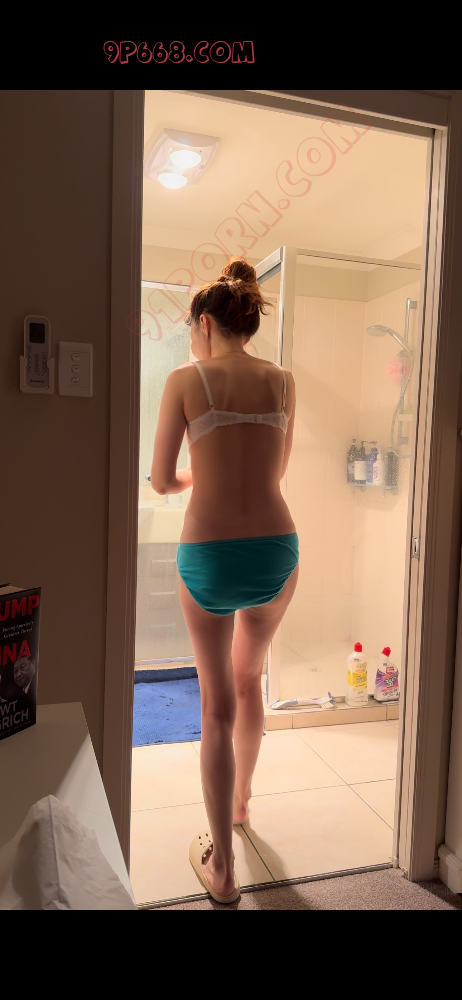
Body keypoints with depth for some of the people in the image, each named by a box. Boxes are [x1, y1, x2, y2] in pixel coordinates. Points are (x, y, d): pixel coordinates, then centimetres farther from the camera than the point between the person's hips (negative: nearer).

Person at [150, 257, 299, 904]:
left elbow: (162, 481, -1)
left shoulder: (186, 379, -3)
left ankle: (222, 866, 23)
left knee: (217, 704, 12)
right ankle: (241, 798, 49)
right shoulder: (282, 381, 6)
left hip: (208, 555, -3)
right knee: (249, 679, 27)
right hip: (277, 551, 4)